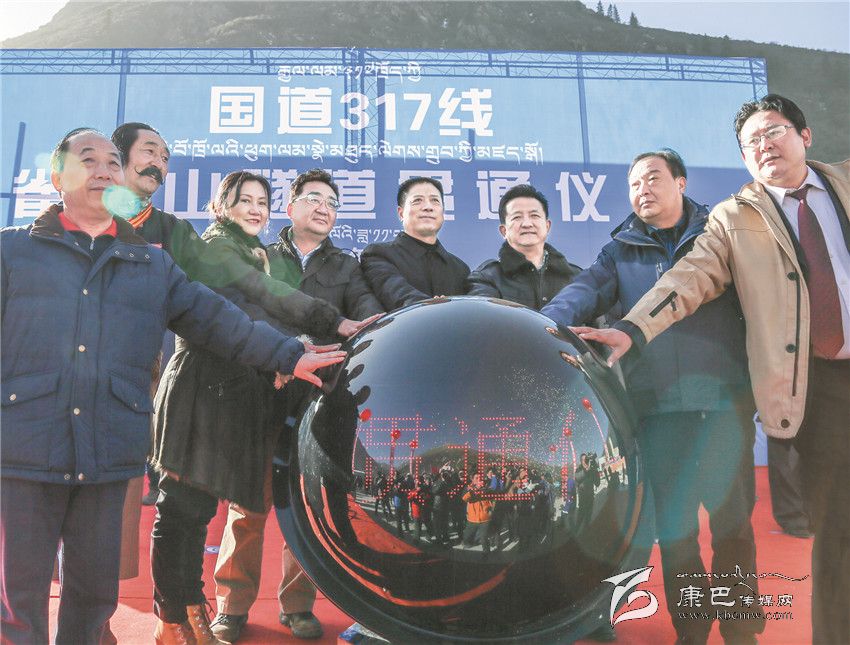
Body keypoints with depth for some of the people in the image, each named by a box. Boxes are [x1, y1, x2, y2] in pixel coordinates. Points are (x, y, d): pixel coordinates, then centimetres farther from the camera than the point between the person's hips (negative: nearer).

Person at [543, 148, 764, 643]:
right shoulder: (621, 252, 12)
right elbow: (585, 292, -5)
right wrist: (547, 324, -25)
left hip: (724, 398, 0)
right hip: (658, 404, 1)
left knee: (733, 518, 6)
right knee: (673, 526, 7)